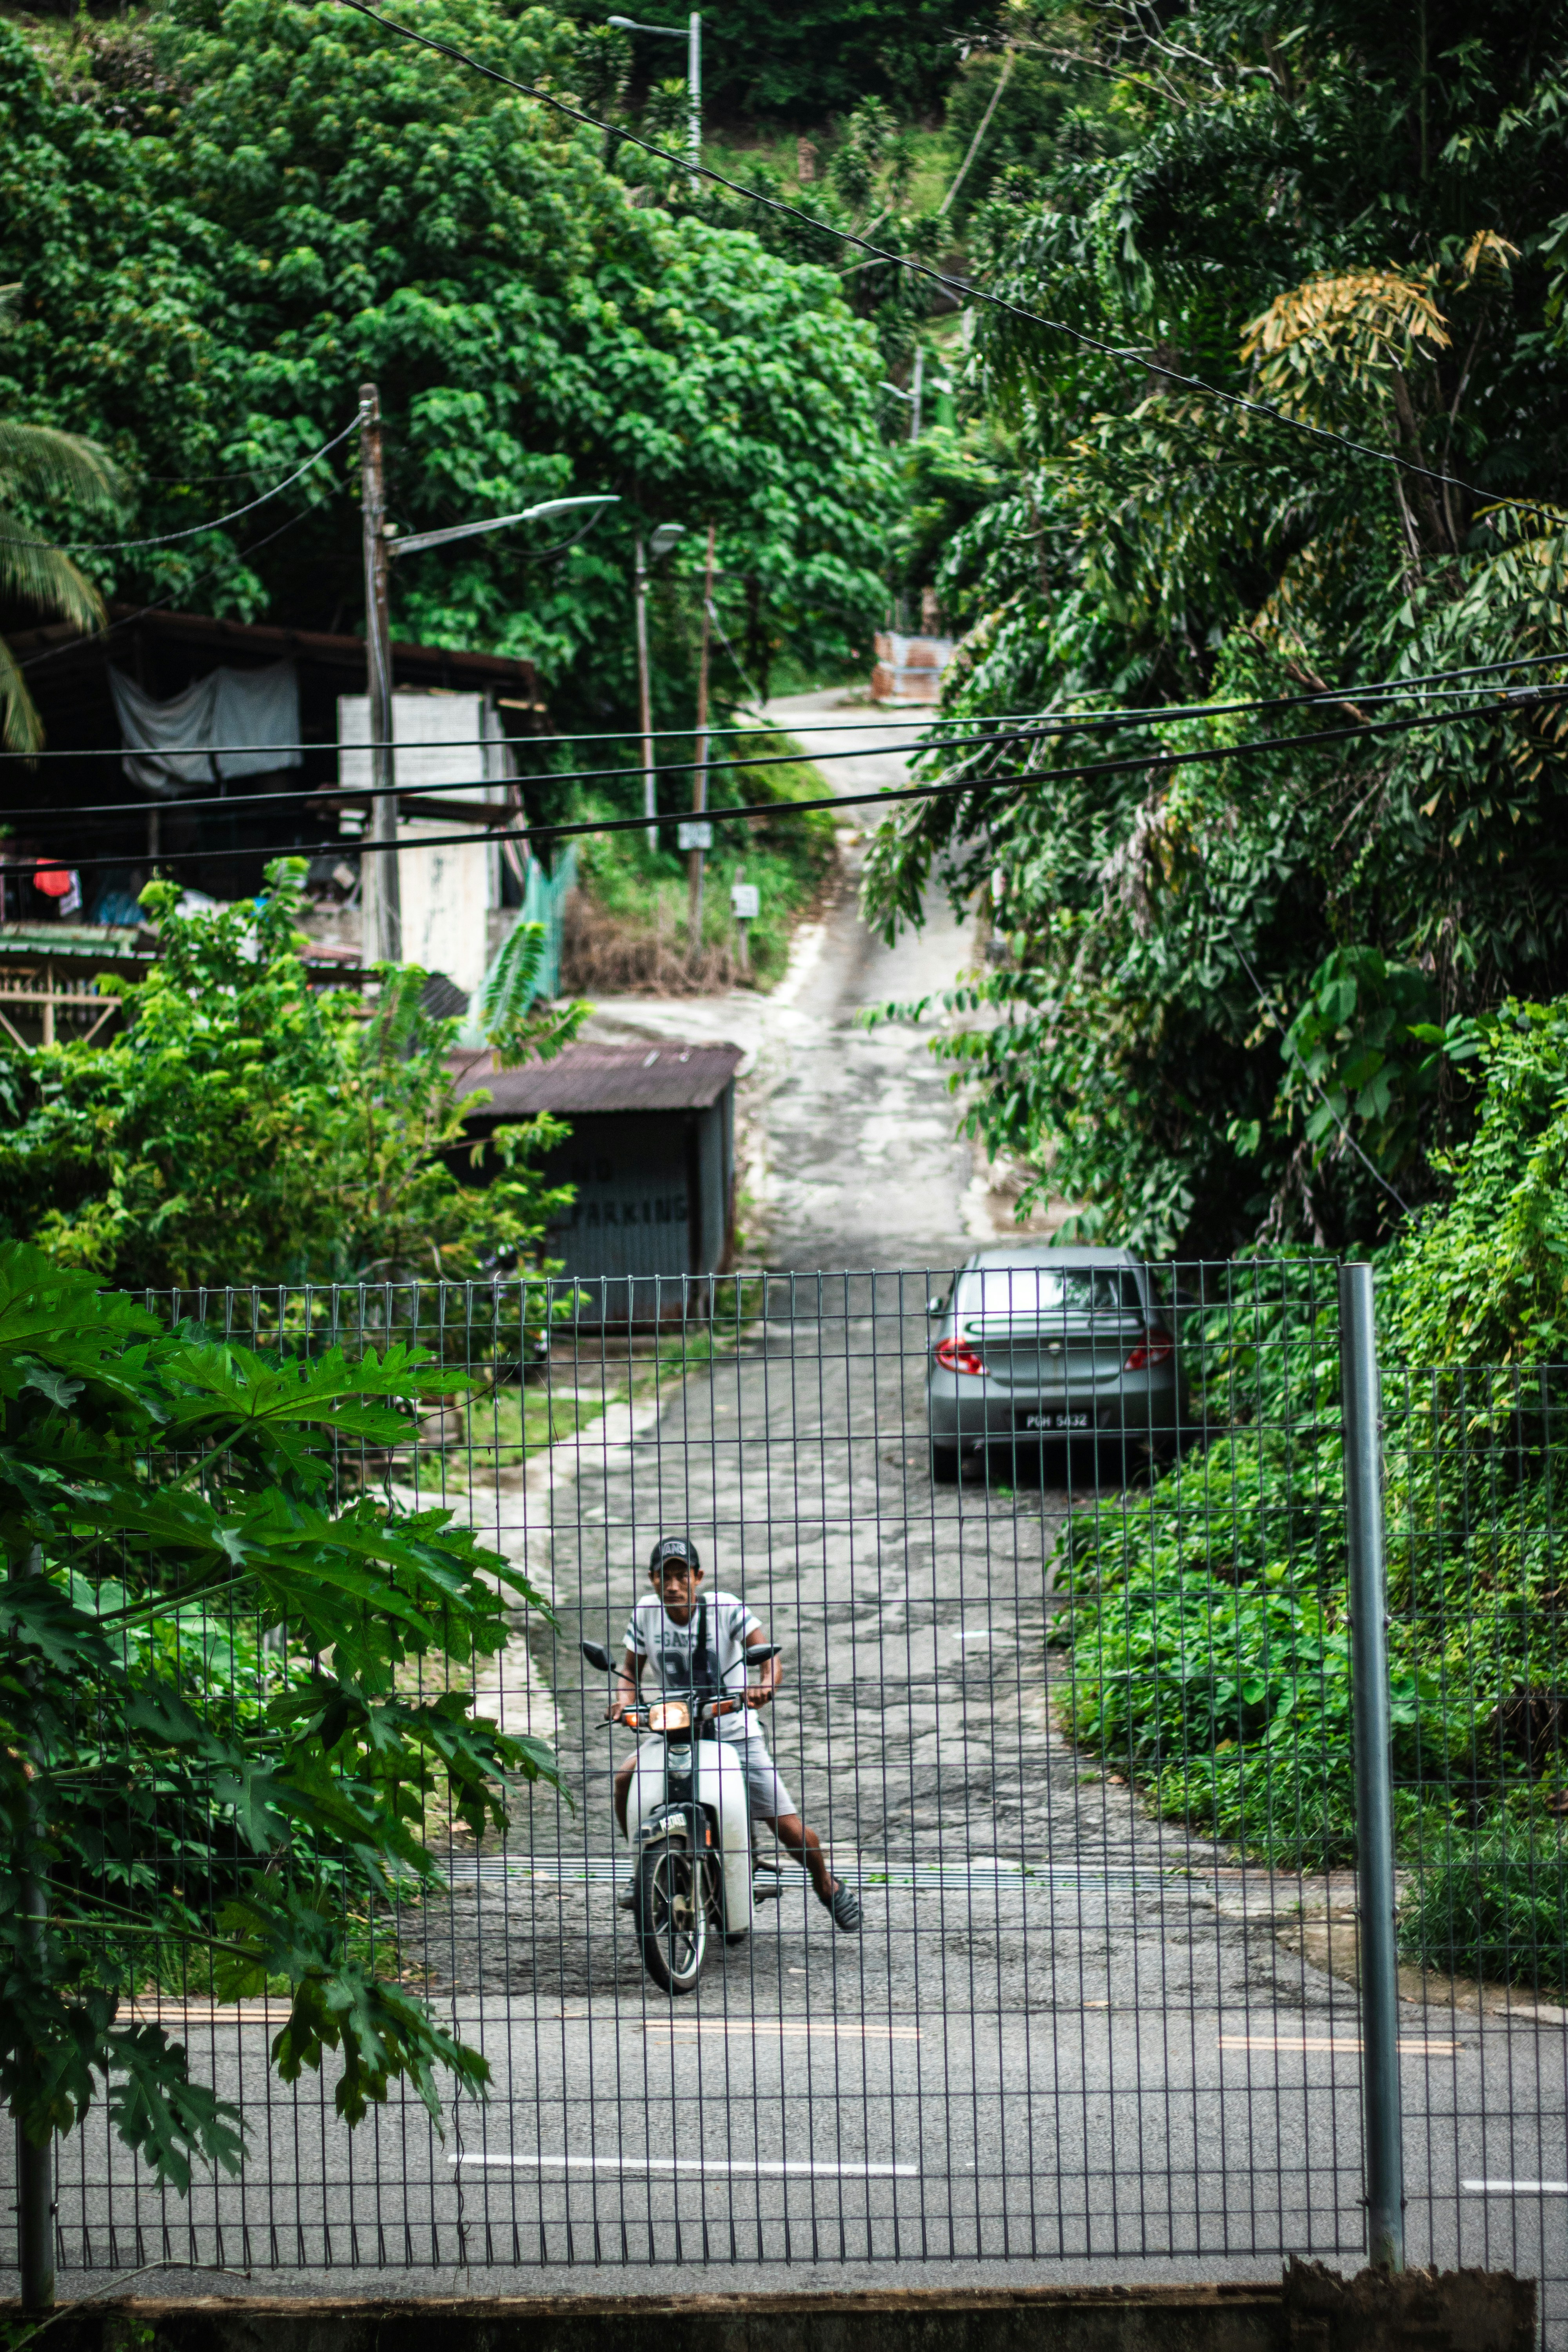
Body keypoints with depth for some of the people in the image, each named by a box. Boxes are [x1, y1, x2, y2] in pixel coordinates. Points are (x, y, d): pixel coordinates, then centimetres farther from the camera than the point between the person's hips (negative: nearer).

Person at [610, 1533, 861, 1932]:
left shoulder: (725, 1607, -12)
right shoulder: (646, 1612, -3)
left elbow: (769, 1657, -18)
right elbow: (632, 1670, 6)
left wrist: (764, 1685, -41)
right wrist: (624, 1699, -17)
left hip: (734, 1732, -2)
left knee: (790, 1830, -6)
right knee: (626, 1778, -26)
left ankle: (826, 1884, 26)